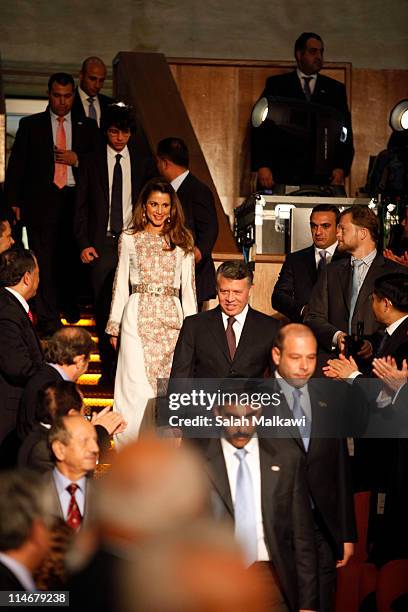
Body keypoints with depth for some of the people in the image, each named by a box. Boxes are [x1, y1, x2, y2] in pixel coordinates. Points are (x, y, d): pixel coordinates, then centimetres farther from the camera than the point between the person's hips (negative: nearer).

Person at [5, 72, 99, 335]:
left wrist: (77, 159, -7)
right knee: (44, 261, -6)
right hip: (41, 202, -1)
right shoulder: (31, 125, 9)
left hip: (75, 200, 2)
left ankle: (71, 311, 24)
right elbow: (16, 165, 6)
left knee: (71, 261, 6)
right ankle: (48, 320, -5)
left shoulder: (87, 127, 13)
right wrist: (14, 202, -2)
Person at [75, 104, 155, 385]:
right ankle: (108, 369, 9)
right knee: (104, 307, 2)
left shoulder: (141, 163, 8)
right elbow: (81, 207, 6)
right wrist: (84, 243, -3)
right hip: (102, 244, 0)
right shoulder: (92, 162, 6)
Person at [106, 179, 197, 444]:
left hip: (172, 316, 1)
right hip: (138, 315, -1)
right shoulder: (129, 239, 8)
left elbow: (187, 287, 10)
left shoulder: (182, 241, 9)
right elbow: (121, 283, 11)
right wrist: (114, 326, 7)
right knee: (137, 384, -6)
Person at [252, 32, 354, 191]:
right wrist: (262, 166, -9)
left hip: (322, 176, 1)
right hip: (282, 175, -1)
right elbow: (261, 127, 4)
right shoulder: (276, 85, 10)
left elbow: (345, 132, 13)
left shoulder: (335, 89, 16)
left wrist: (341, 167, -2)